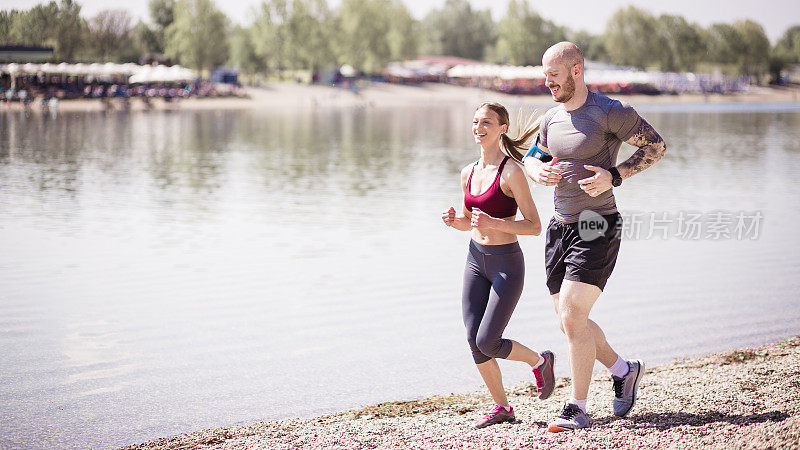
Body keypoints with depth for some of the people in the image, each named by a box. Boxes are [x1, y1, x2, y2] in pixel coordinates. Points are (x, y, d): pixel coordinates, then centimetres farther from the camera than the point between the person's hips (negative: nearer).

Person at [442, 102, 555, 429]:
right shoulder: (468, 174, 6)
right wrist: (454, 221, -4)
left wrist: (494, 223, -27)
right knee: (473, 341, 1)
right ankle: (501, 408, 16)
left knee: (487, 342, -9)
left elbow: (534, 226, -15)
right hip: (476, 260, 6)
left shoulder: (511, 173, -15)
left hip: (507, 264, -6)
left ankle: (540, 361, 20)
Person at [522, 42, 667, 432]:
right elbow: (530, 158, 25)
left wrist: (614, 176, -18)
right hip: (560, 228, 8)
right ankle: (624, 371, 34)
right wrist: (538, 171, -1)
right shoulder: (551, 119, 9)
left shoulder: (610, 113, -11)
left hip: (597, 229, -7)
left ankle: (577, 409, -5)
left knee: (572, 317, -15)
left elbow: (656, 146, -6)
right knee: (570, 322, 12)